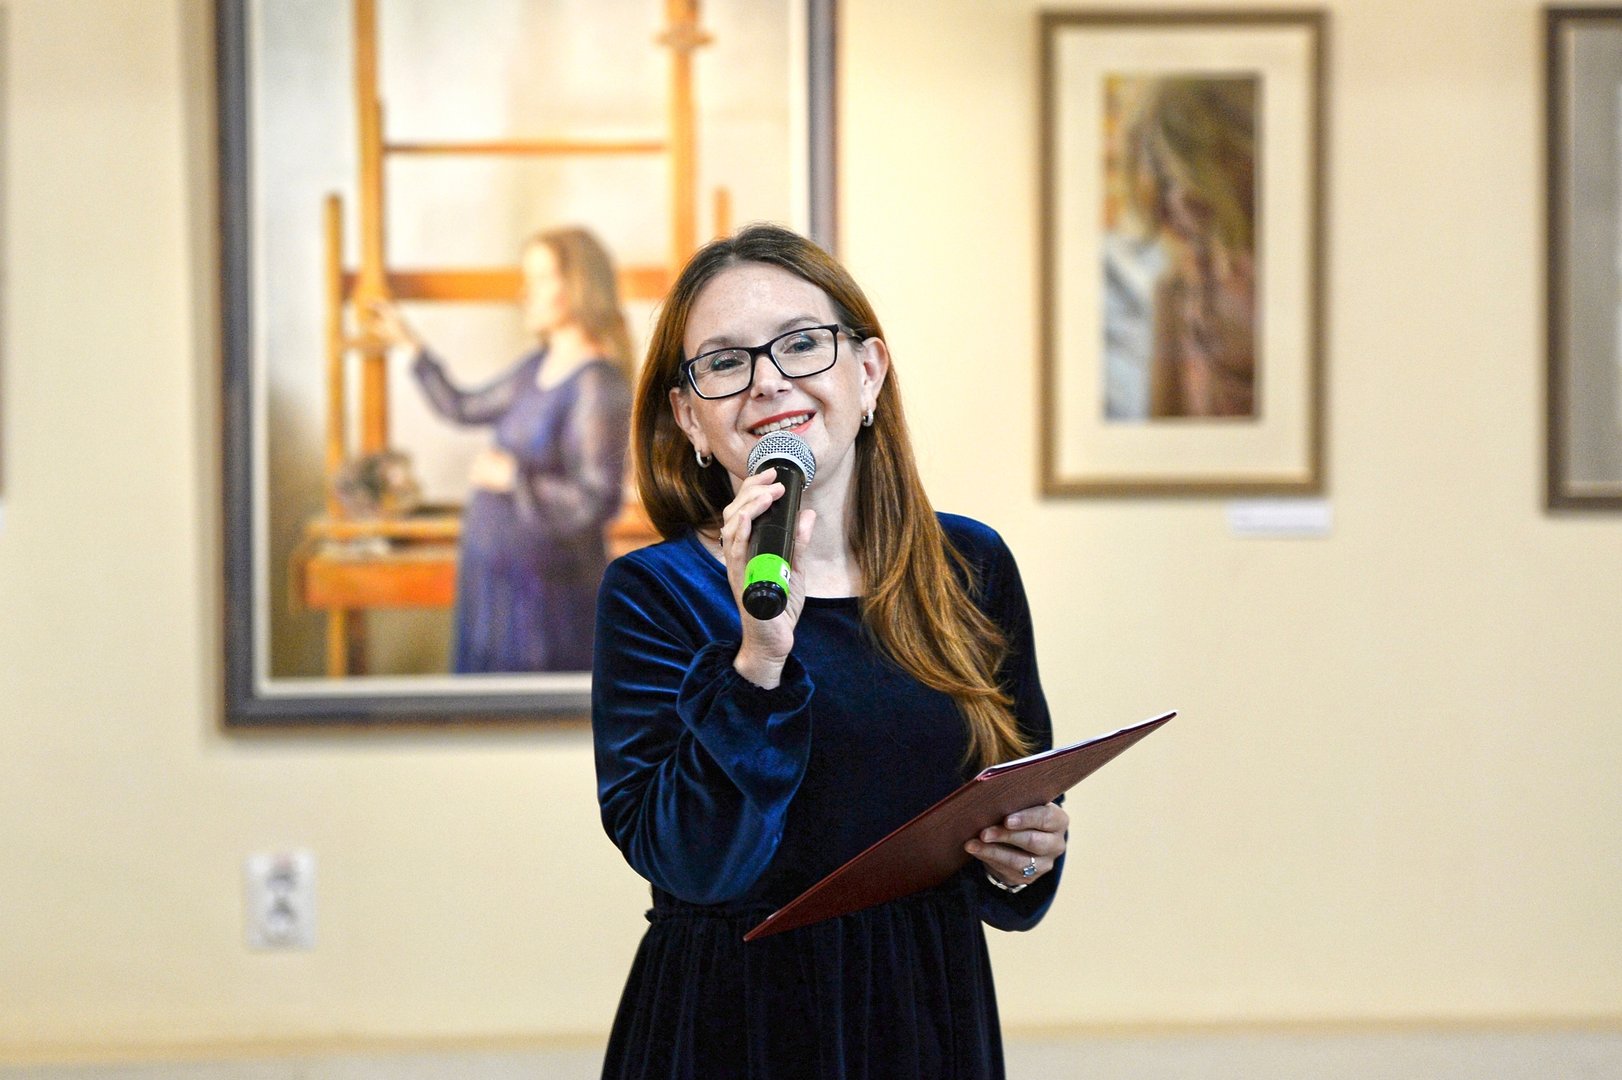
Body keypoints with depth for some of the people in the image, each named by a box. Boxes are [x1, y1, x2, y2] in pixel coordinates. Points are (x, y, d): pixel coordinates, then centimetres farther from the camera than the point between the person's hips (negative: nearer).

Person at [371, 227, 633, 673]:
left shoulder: (599, 385, -18)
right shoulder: (536, 368, 7)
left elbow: (599, 501, -22)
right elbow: (463, 408, 23)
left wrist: (514, 477, -22)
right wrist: (411, 345, 22)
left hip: (546, 582, -8)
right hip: (493, 566, 8)